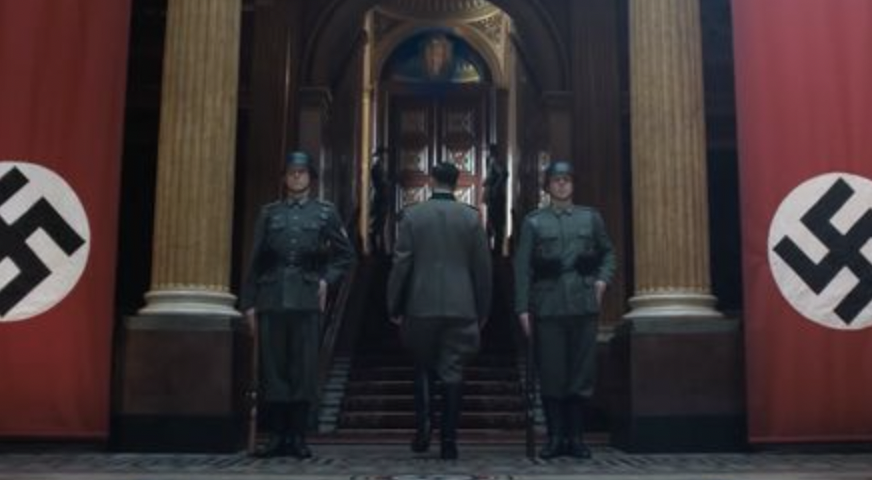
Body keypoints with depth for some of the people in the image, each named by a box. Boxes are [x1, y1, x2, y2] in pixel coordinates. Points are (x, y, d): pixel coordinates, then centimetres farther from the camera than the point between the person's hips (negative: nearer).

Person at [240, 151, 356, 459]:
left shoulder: (325, 213, 10)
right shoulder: (269, 213, 12)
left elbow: (346, 254, 15)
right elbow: (255, 261, 9)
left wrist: (327, 280, 0)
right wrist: (249, 303, 4)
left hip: (306, 300, -1)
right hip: (271, 300, 1)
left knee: (304, 369, -1)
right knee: (272, 367, 1)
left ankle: (297, 437, 6)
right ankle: (276, 436, 8)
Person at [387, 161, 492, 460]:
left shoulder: (412, 215, -2)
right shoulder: (471, 217, 0)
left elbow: (401, 264, -3)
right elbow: (482, 267, 3)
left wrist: (394, 307, 6)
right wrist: (482, 311, 11)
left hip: (421, 306, 0)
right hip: (461, 308, 0)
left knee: (423, 369, 16)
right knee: (452, 374, 5)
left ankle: (423, 429, 3)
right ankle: (448, 442, 7)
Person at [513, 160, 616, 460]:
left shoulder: (591, 217, 13)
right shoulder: (534, 222, 8)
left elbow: (607, 253, 21)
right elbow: (522, 267, 3)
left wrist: (602, 279, 2)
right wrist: (523, 308, -4)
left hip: (583, 303, 1)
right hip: (547, 305, -1)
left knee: (582, 370, 2)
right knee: (550, 373, 0)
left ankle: (575, 437, 11)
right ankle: (555, 437, 9)